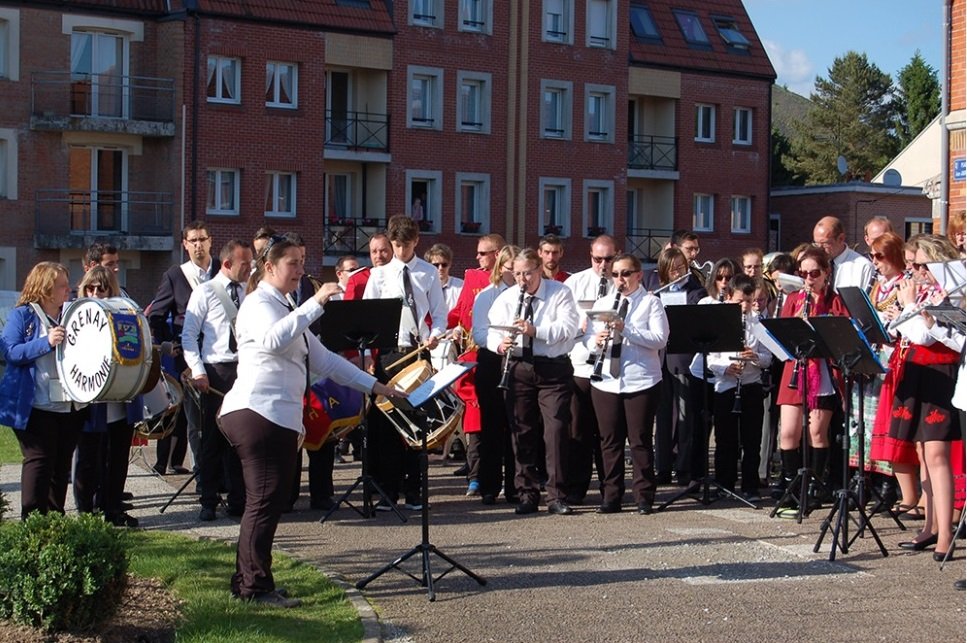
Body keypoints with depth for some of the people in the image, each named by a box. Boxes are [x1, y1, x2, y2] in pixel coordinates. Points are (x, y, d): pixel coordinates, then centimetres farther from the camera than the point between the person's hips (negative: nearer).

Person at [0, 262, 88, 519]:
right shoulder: (22, 315, -3)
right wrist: (46, 342, -25)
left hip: (71, 406, 6)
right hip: (36, 406, -5)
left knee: (62, 462, 9)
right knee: (39, 460, -8)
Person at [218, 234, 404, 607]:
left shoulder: (285, 309, 26)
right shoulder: (259, 303, -5)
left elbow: (322, 359, 23)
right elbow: (273, 339, -29)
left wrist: (374, 385, 17)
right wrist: (315, 303, -30)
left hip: (281, 419, 10)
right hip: (257, 413, -10)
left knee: (268, 502, 12)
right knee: (266, 501, -9)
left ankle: (246, 582, 18)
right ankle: (257, 586, -4)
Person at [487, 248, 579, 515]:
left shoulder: (561, 293, -1)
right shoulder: (506, 298, 9)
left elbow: (568, 328, -13)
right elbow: (492, 331, 3)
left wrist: (536, 330, -27)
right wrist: (500, 344, -20)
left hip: (554, 369, -3)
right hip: (519, 369, 3)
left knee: (556, 430, -7)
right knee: (522, 432, 4)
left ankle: (557, 496, -3)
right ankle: (527, 494, 13)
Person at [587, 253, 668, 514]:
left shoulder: (651, 302, 1)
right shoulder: (602, 303, 15)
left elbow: (660, 339, -12)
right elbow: (589, 338, 9)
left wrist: (626, 330, -22)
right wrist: (596, 341, -15)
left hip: (641, 382, -4)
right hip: (606, 381, 4)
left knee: (640, 441, 0)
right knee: (610, 441, 6)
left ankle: (644, 497, 8)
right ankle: (611, 496, 13)